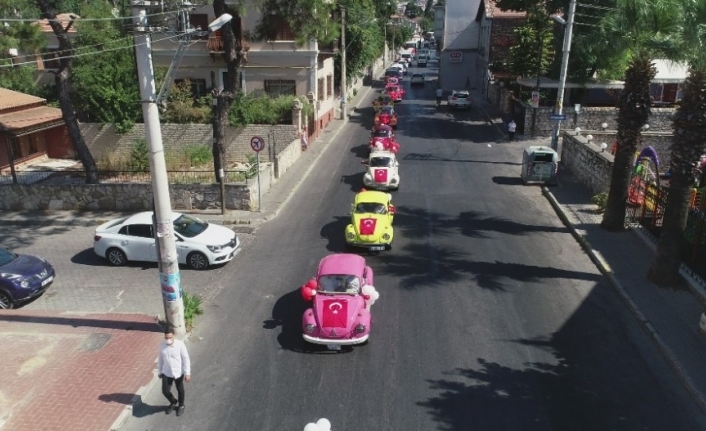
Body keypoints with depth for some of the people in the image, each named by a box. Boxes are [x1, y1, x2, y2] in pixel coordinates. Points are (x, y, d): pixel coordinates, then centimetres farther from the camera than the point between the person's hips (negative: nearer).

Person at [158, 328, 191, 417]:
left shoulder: (180, 344, -23)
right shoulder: (162, 345, -12)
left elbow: (186, 359, -16)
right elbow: (160, 358, 4)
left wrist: (187, 373, -15)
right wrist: (160, 371, 11)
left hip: (179, 372, -3)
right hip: (167, 373, 3)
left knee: (180, 390, 17)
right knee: (165, 391, 7)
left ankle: (181, 406, 43)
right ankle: (173, 402, 40)